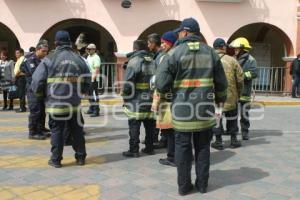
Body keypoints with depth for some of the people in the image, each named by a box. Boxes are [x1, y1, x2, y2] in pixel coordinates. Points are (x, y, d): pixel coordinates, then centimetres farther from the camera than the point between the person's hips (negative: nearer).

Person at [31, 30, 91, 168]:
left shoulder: (49, 60, -7)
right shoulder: (79, 60, 4)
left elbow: (37, 82, -8)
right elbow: (87, 83, 7)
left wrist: (40, 93, 12)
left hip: (56, 104, -3)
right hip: (75, 104, 3)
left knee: (57, 131, 9)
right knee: (77, 130, 14)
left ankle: (56, 159, 16)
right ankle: (80, 157, 23)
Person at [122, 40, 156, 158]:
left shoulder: (134, 61, -9)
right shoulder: (153, 62, 11)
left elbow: (128, 83, -16)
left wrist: (126, 98, -6)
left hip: (137, 101, -6)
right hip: (150, 101, 6)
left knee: (134, 126, 1)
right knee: (150, 125, 13)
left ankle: (134, 150, 6)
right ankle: (149, 148, 22)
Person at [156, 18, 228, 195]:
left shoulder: (175, 52, -8)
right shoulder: (210, 52, 3)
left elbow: (161, 84, -12)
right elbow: (221, 82, 8)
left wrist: (167, 90, 12)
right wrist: (220, 98, 26)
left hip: (182, 109, -3)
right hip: (205, 109, 3)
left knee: (183, 148, 9)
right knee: (203, 147, 14)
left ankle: (184, 186, 17)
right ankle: (202, 184, 23)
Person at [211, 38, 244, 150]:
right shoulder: (232, 60, -4)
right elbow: (240, 78, -1)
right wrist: (238, 93, 12)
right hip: (231, 96, 1)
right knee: (232, 117, 15)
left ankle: (218, 141, 13)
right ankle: (233, 140, 24)